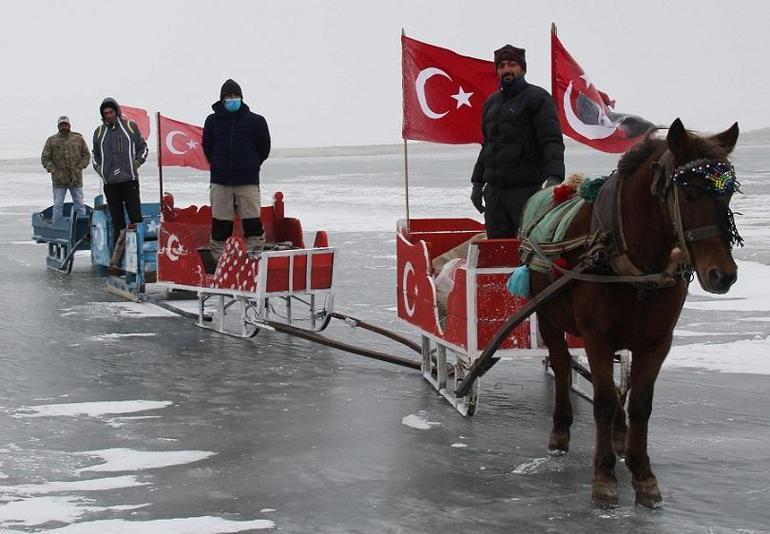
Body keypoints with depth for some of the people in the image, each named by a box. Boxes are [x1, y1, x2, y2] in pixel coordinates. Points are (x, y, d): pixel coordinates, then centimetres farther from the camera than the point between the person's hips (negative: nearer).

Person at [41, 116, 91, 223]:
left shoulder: (78, 139, 4)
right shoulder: (51, 140, 1)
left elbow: (86, 155, 9)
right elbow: (45, 159, 2)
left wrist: (79, 168, -5)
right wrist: (54, 171, -9)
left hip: (76, 179, 1)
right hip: (59, 181, -1)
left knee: (79, 205, 5)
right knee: (58, 205, 1)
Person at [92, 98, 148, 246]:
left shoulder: (130, 127, 6)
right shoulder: (99, 132, 13)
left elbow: (143, 147, 12)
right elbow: (95, 154, 25)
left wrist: (137, 162, -3)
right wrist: (98, 167, 8)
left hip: (129, 179, -2)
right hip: (109, 182, 2)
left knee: (135, 216, -8)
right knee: (116, 218, 4)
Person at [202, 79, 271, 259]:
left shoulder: (255, 121, 0)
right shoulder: (212, 121, 4)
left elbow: (264, 148, 8)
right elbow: (207, 148, 13)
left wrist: (251, 166, 10)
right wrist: (219, 166, 11)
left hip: (248, 182, -1)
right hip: (220, 181, 1)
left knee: (253, 223, -5)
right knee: (220, 224, 4)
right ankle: (218, 258, 10)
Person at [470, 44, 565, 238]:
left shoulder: (537, 97, -4)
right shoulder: (491, 102, 20)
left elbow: (552, 141, -13)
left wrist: (554, 177, -27)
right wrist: (477, 182, 23)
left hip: (526, 188, -7)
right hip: (494, 190, 7)